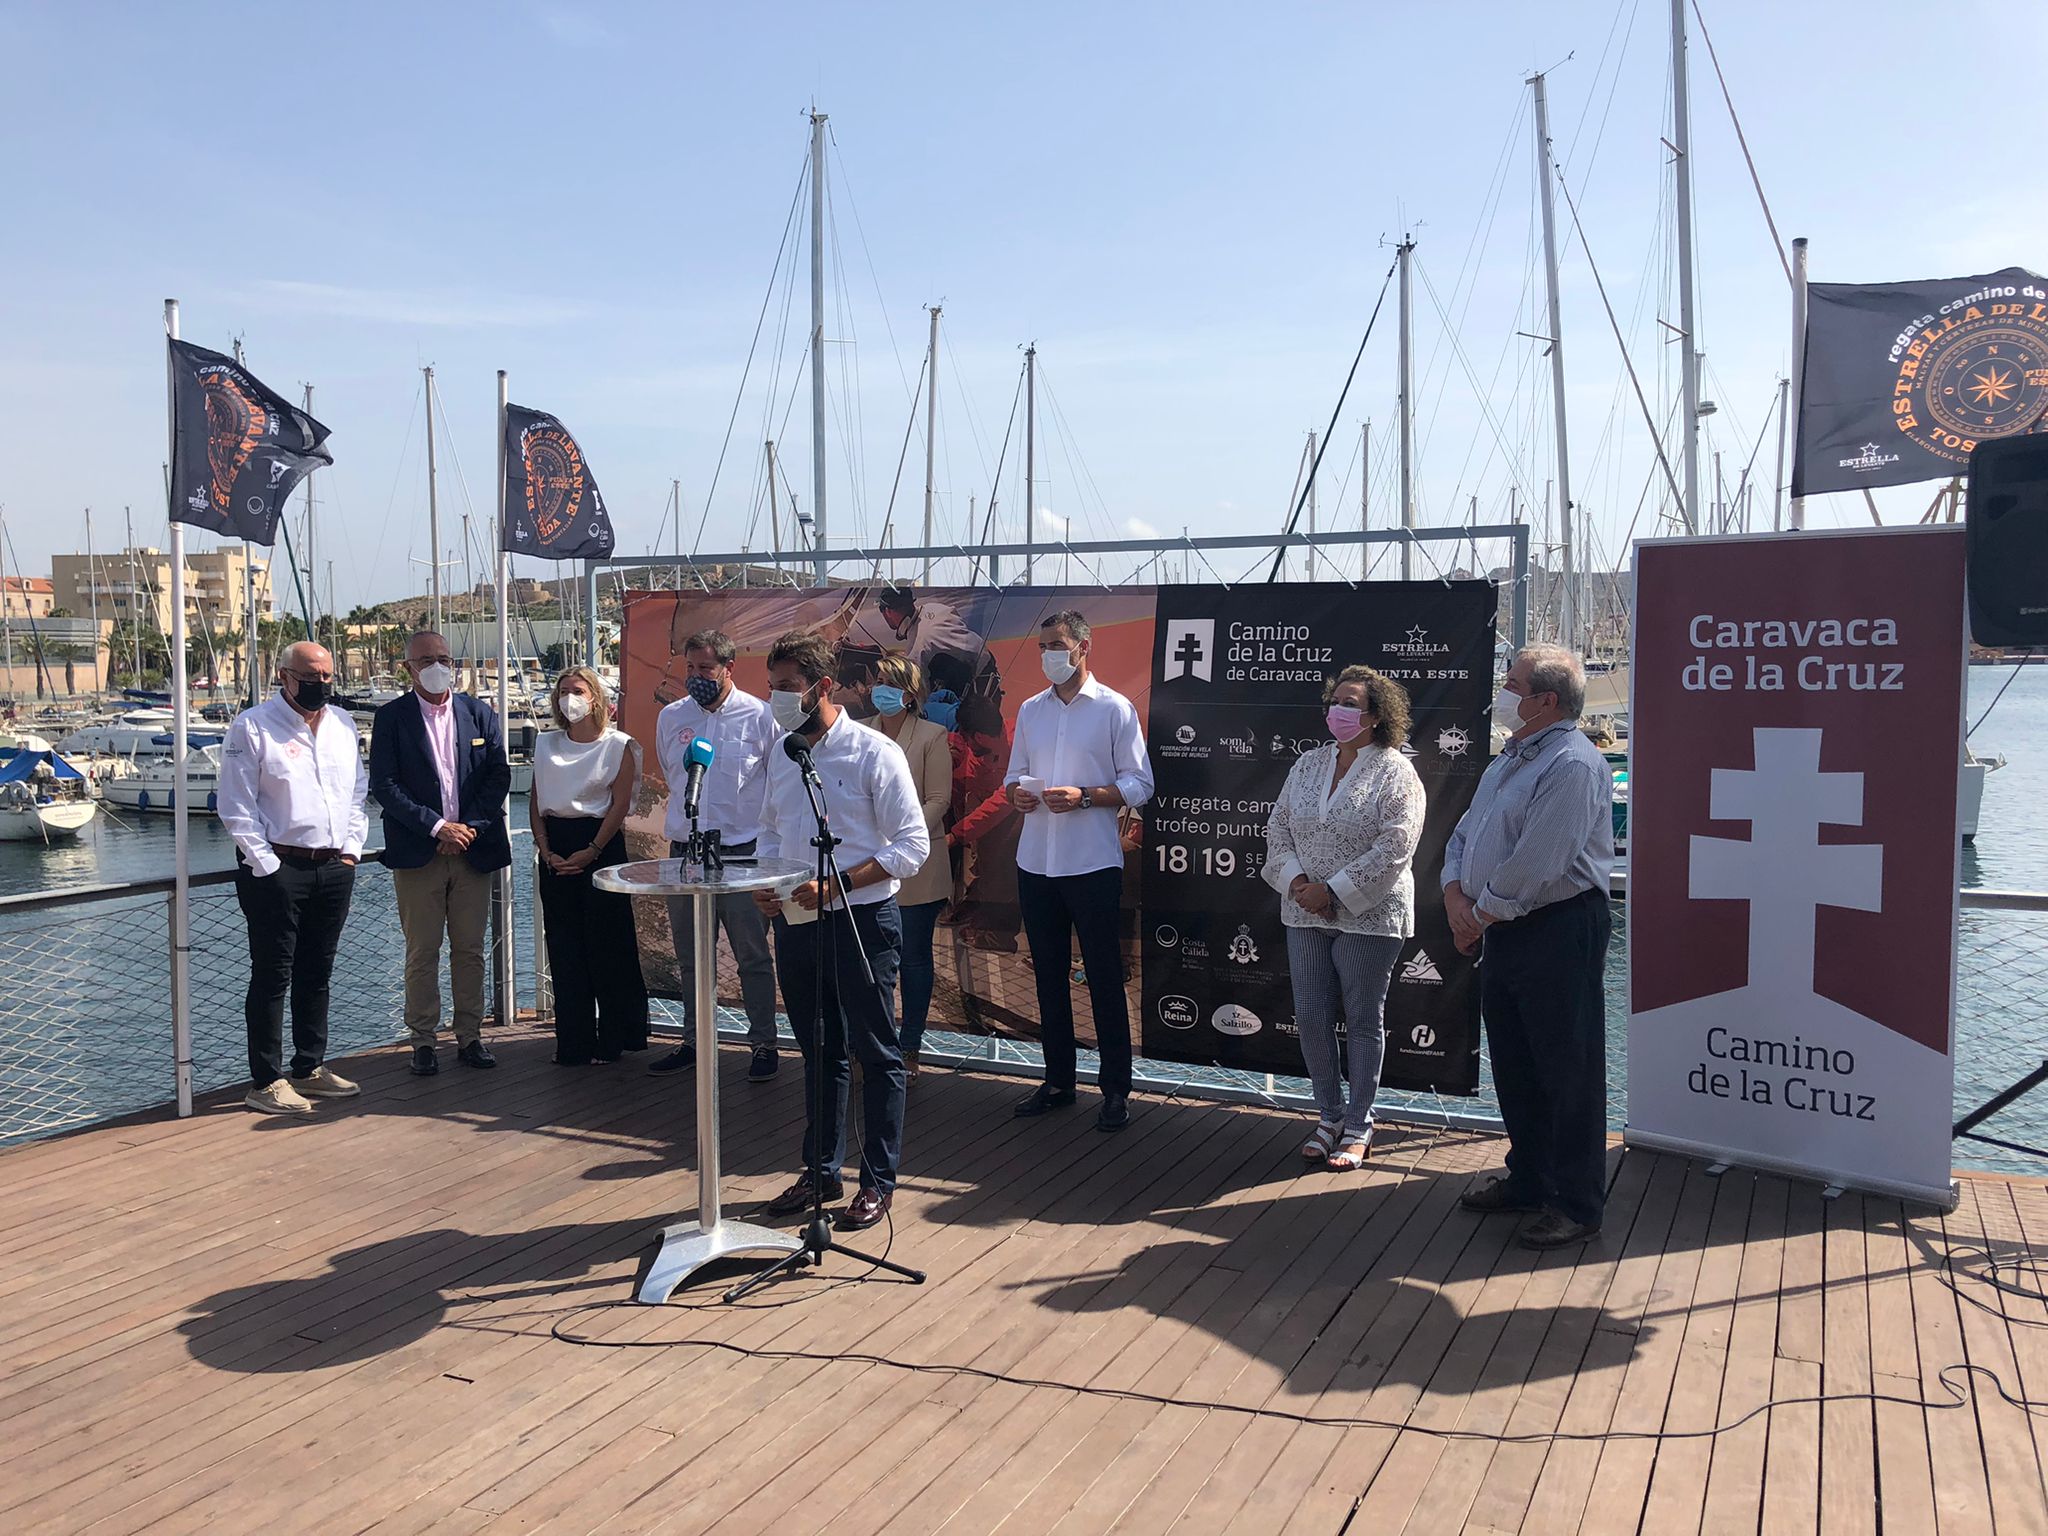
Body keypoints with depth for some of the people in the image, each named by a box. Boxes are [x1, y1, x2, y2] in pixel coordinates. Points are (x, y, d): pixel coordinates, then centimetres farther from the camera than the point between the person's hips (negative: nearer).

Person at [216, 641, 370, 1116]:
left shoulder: (342, 725, 12)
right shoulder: (253, 727, -6)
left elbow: (358, 792, 18)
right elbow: (236, 807, -9)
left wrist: (351, 849, 7)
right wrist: (268, 866, -12)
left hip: (334, 868, 6)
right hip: (277, 869, -6)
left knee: (317, 974, 14)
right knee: (272, 977, 0)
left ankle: (311, 1069, 25)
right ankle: (265, 1083, 7)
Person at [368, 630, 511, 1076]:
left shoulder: (479, 713, 8)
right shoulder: (391, 718, 0)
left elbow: (499, 775, 4)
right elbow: (384, 785, -6)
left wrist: (469, 827, -8)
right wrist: (436, 826, -14)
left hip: (473, 850, 2)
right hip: (417, 853, -2)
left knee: (470, 950, 8)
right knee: (422, 953, 3)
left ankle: (470, 1036, 17)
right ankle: (423, 1041, 13)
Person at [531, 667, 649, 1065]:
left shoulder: (618, 745, -1)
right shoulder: (546, 744, 11)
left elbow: (619, 805, -6)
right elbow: (535, 802, 9)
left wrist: (591, 852, -14)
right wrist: (546, 851, -4)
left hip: (600, 845, -4)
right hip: (555, 850, 4)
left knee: (607, 943, 0)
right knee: (564, 946, 4)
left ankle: (612, 1039, 11)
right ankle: (573, 1043, 12)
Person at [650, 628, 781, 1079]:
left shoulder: (760, 716, -5)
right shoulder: (670, 717, 7)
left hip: (743, 851, -4)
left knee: (753, 955, 1)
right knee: (690, 956, 13)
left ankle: (763, 1043, 10)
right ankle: (693, 1039, 25)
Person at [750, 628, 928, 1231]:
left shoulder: (874, 753, -12)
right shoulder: (780, 753, 8)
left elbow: (913, 845, -15)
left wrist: (835, 883, -22)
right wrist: (765, 883, -1)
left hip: (861, 920, -6)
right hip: (795, 922, 6)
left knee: (876, 1052, 5)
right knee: (819, 1051, 17)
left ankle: (879, 1181, 16)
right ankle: (821, 1171, 30)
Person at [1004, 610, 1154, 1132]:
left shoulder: (1115, 708, -3)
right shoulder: (1030, 710, 13)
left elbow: (1139, 785, -5)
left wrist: (1084, 796, -18)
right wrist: (1017, 792, -5)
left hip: (1092, 864, -5)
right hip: (1036, 862, 5)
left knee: (1104, 978, 0)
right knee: (1049, 975, 12)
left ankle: (1116, 1090, 10)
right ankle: (1057, 1080, 24)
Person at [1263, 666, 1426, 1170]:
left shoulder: (1395, 773, -7)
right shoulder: (1307, 765, 10)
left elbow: (1393, 847, -15)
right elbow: (1277, 827, 9)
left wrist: (1333, 891, -18)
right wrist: (1295, 879, -8)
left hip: (1368, 916, -5)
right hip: (1305, 913, 5)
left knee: (1363, 1020, 5)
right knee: (1311, 1017, 7)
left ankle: (1358, 1126, 18)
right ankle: (1329, 1116, 23)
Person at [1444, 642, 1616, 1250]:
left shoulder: (1572, 765, -17)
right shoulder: (1510, 759, 15)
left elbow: (1533, 867, -23)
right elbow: (1465, 835, 16)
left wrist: (1481, 916, -11)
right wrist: (1456, 898, -1)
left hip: (1559, 931, -10)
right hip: (1501, 930, 10)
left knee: (1567, 1069, 0)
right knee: (1513, 1063, 18)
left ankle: (1577, 1205, 10)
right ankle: (1528, 1177, 32)